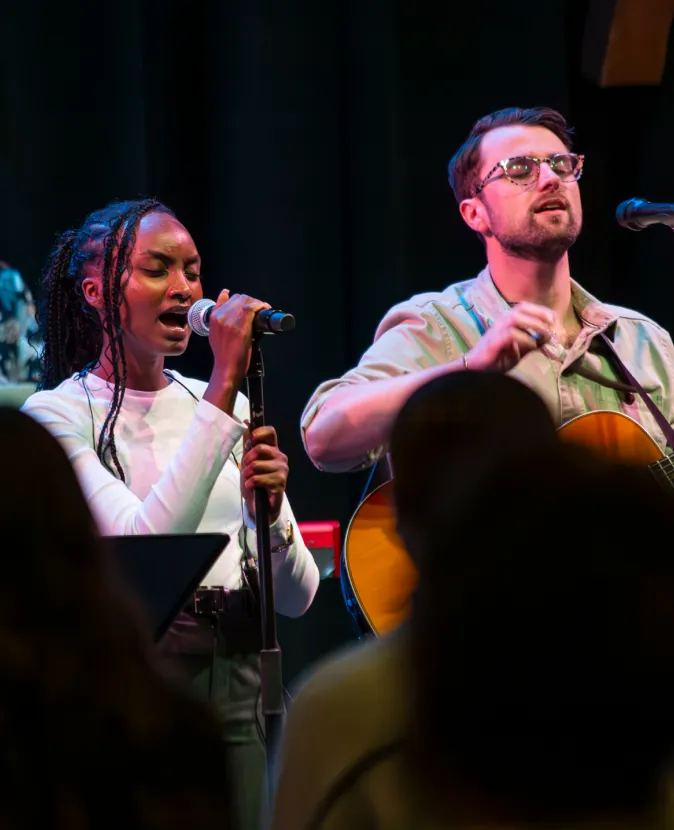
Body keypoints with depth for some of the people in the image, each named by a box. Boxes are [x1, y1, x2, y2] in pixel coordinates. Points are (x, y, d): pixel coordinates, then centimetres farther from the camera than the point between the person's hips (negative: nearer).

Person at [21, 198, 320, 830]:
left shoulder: (218, 405, 8)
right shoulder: (59, 412, -7)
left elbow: (296, 598, 6)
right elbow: (147, 549, -24)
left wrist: (269, 509, -15)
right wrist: (224, 386, -24)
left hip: (235, 699, 5)